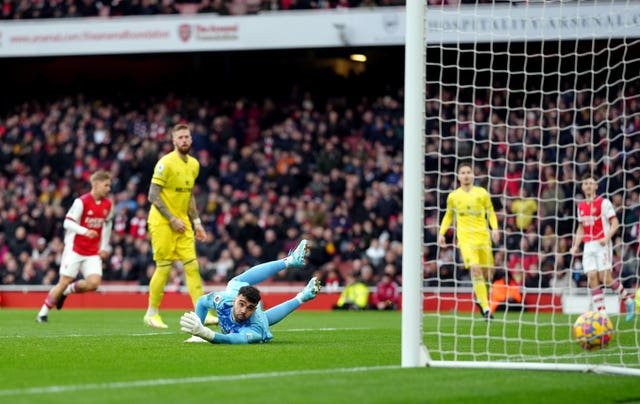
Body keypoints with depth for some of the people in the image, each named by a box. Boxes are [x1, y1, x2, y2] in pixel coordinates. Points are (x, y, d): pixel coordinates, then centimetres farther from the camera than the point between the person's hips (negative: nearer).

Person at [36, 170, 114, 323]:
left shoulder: (108, 205, 5)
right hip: (75, 248, -5)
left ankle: (67, 291, 13)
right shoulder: (81, 202, -13)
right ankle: (43, 313, 9)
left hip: (93, 252, 5)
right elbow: (68, 223, -15)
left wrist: (104, 247, 16)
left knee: (94, 282, -15)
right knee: (65, 281, -6)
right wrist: (85, 231, -31)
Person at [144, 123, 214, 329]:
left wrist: (196, 222, 14)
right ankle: (152, 313, 10)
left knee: (192, 266, -2)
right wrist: (172, 219, -17)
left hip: (182, 223, 7)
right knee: (164, 267, -4)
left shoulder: (194, 164, 10)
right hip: (162, 222, -7)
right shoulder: (166, 163, -14)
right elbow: (153, 196, -16)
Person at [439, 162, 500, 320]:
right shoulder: (453, 196, 9)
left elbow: (491, 213, 14)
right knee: (475, 268, -21)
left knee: (486, 272, 2)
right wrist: (441, 233, 11)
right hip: (465, 235, -2)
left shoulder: (482, 193, 9)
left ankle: (480, 294, 36)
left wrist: (494, 228, -2)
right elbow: (448, 216, 21)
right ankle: (485, 308, -24)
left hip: (482, 234, 2)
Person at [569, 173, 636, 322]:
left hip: (602, 244, -5)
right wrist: (575, 246, 13)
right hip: (588, 246, 5)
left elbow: (615, 223, -7)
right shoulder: (581, 206, 16)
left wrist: (607, 237, -23)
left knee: (605, 277, -12)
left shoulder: (603, 203, -3)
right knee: (592, 278, -7)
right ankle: (601, 312, -8)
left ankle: (628, 300, 9)